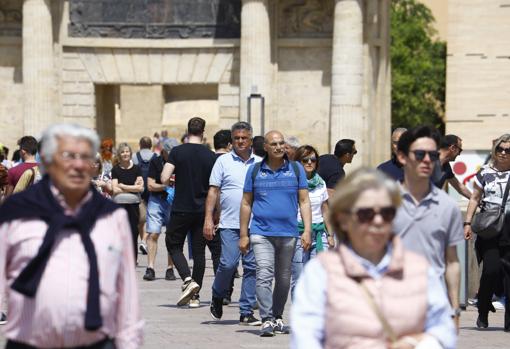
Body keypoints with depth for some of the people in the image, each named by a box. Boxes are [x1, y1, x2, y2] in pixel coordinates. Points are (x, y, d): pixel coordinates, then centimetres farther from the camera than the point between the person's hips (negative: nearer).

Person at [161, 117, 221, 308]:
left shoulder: (177, 152, -7)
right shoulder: (211, 156, -1)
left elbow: (164, 179, -15)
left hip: (181, 209, -2)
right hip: (203, 210, 2)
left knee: (174, 245, 11)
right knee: (199, 250, 8)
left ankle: (188, 280, -11)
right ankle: (195, 296, 9)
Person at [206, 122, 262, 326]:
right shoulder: (223, 162, 6)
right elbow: (213, 191, 3)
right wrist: (208, 218, -6)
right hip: (230, 224, -2)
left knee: (252, 267, -1)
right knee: (228, 263, -11)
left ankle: (246, 312, 4)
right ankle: (218, 297, 18)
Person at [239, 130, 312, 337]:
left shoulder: (296, 169, 6)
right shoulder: (255, 171, 5)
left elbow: (304, 201, 5)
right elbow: (246, 203, 9)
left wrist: (307, 231, -5)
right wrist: (243, 235, 5)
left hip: (288, 233, 2)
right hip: (261, 232, -2)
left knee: (283, 278, 10)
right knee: (264, 276, -13)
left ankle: (277, 318, 22)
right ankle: (267, 320, -17)